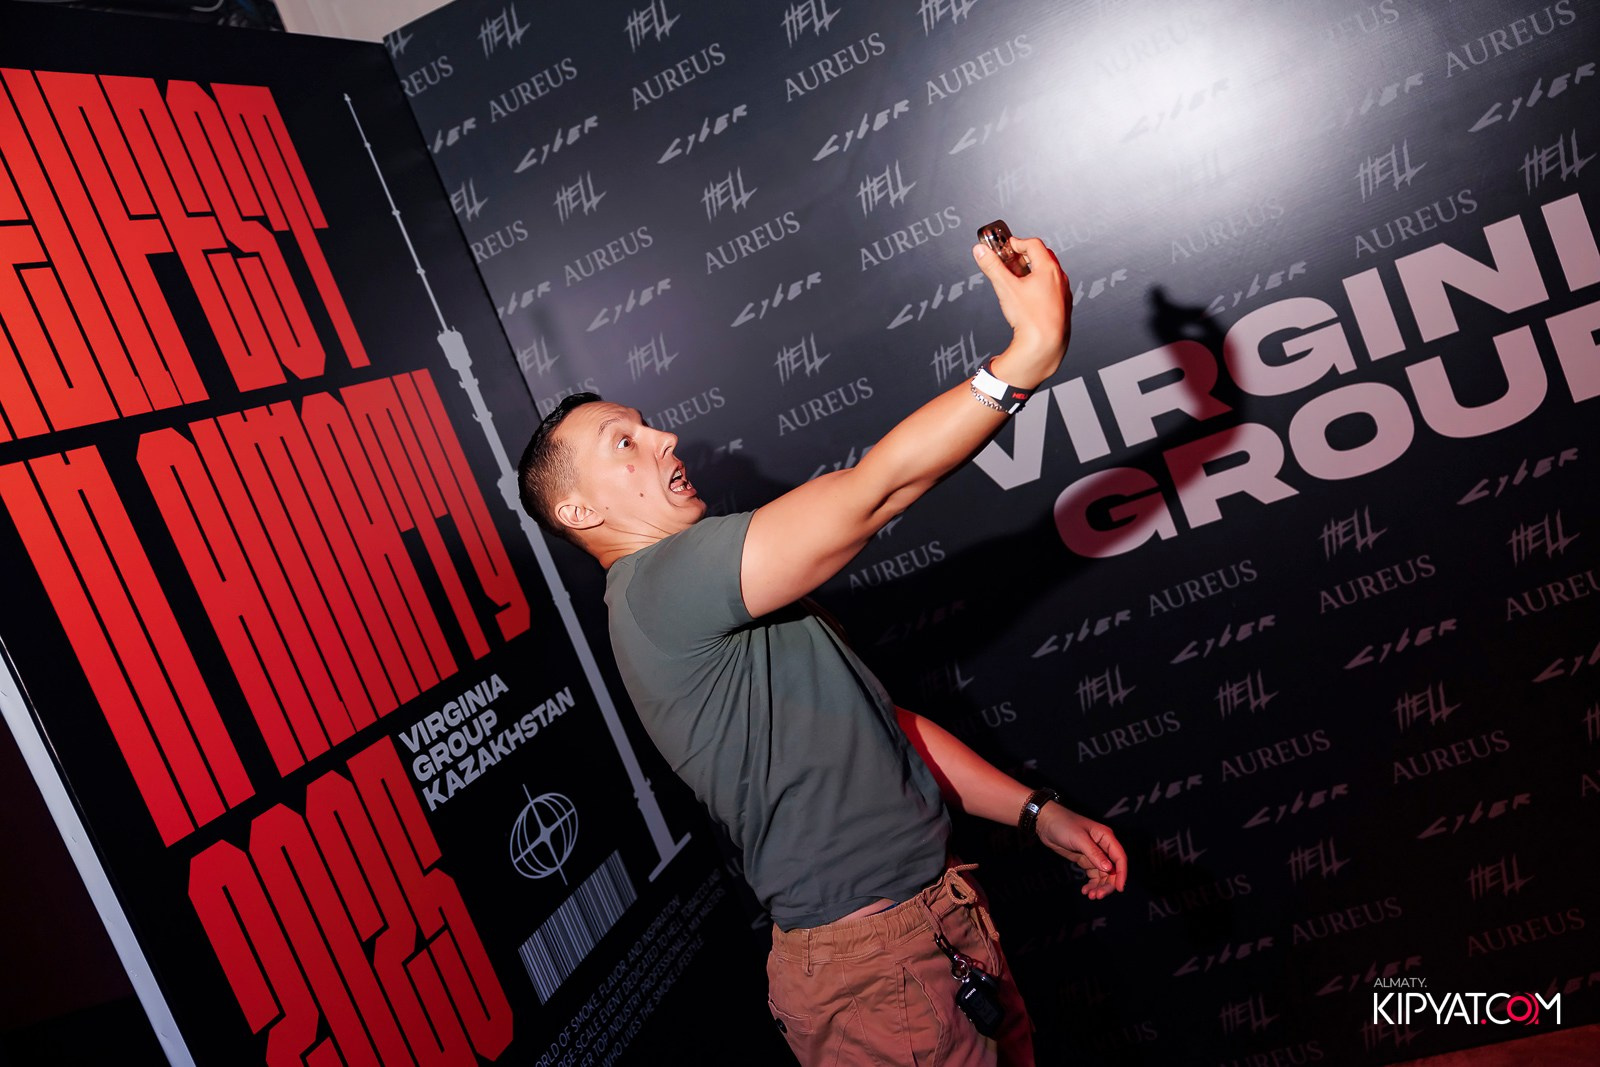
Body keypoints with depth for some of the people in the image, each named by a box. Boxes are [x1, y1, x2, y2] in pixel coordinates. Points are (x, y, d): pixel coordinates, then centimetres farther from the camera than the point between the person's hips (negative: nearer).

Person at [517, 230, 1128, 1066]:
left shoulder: (741, 604, 14)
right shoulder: (657, 589, -18)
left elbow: (882, 722, 14)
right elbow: (873, 492, -27)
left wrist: (1038, 812, 9)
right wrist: (1031, 353, -26)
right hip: (872, 971, -9)